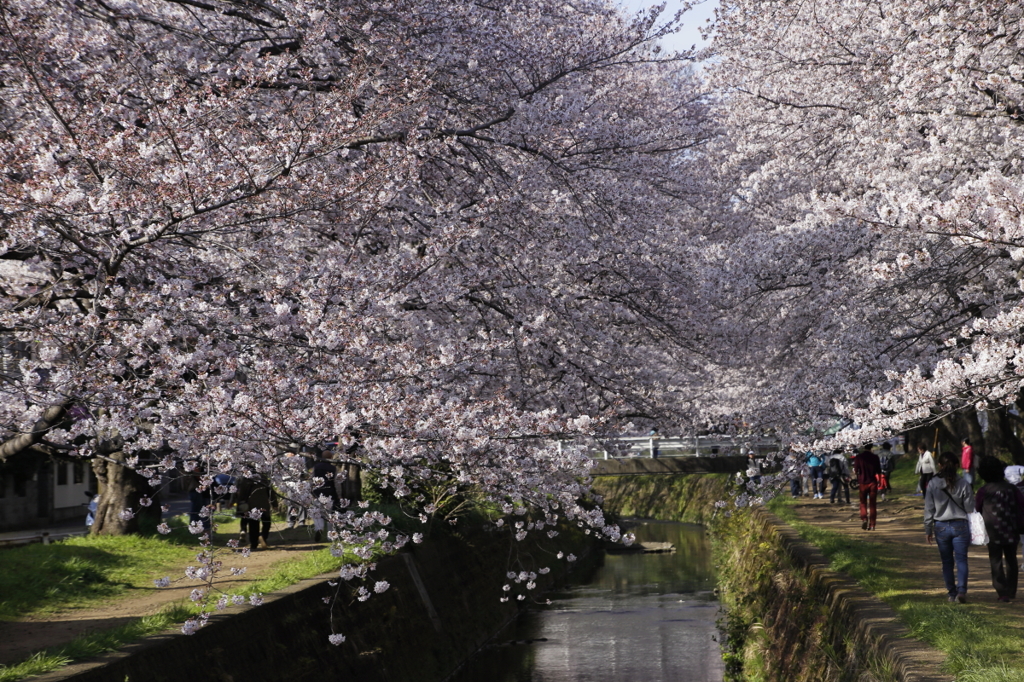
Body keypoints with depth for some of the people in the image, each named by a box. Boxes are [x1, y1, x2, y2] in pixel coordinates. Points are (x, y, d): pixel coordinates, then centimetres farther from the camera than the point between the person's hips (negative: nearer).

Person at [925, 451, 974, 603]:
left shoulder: (932, 484, -6)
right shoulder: (963, 483, -8)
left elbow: (929, 509, -2)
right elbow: (970, 508, -3)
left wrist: (928, 530, 7)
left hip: (941, 527, 1)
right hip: (960, 526, -1)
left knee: (947, 562, 11)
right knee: (961, 560, 1)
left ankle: (952, 593, 14)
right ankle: (962, 590, -15)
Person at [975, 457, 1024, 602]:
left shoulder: (983, 491, -5)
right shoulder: (1011, 488, 2)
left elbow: (976, 509, 6)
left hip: (993, 532, -3)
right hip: (1011, 531, 3)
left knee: (996, 561, 3)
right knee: (1011, 559, 16)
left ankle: (1002, 592, -4)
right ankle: (1011, 591, 20)